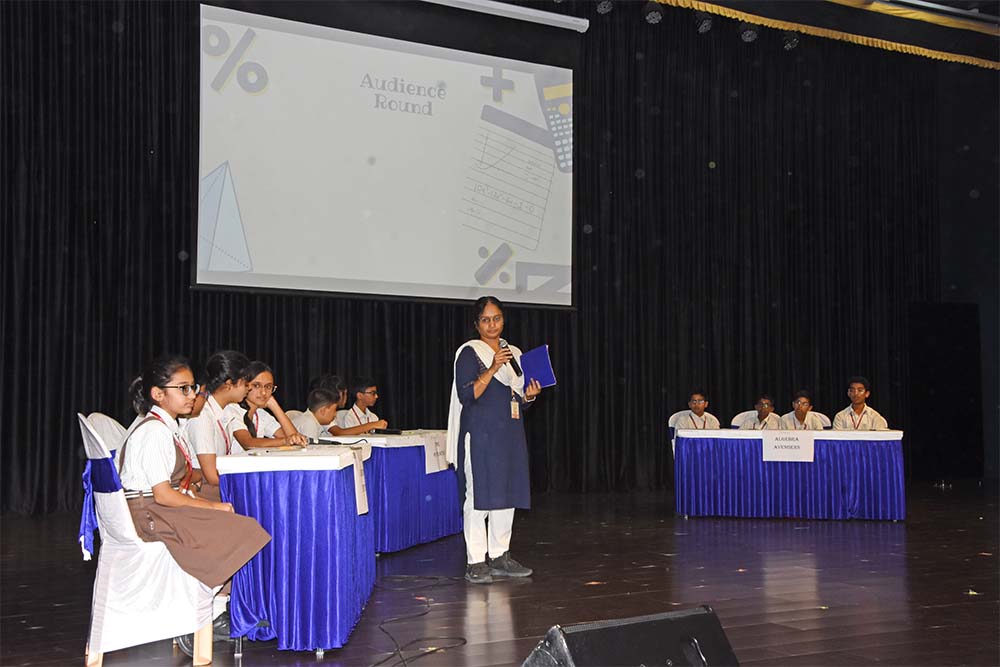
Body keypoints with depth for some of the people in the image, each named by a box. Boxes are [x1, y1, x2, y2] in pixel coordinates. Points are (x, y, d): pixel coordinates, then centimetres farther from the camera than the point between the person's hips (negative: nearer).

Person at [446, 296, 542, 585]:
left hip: (510, 434, 7)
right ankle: (475, 562, -2)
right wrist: (492, 369, -22)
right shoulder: (469, 352, -4)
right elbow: (467, 395, -14)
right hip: (481, 434, -7)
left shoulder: (514, 353, 17)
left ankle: (500, 556, 18)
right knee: (479, 496, -7)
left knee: (508, 495, 8)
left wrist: (528, 395, 1)